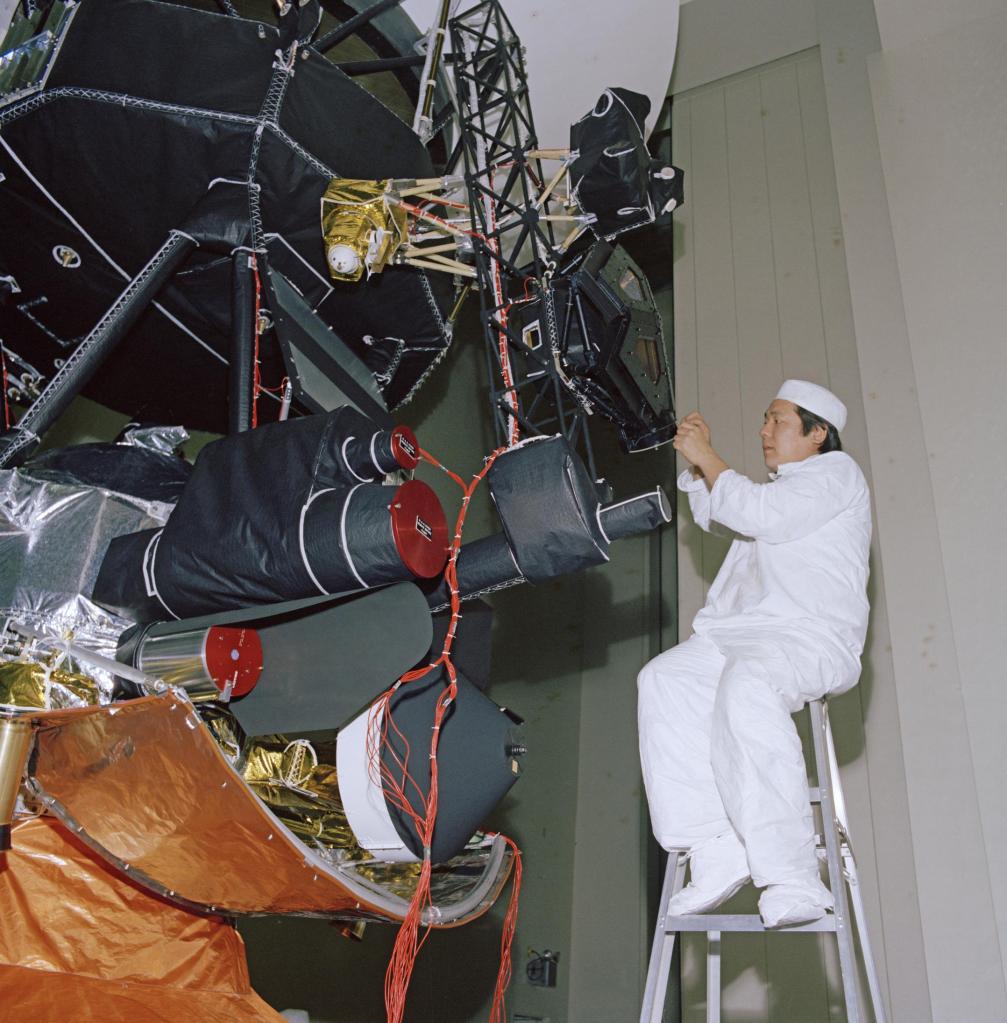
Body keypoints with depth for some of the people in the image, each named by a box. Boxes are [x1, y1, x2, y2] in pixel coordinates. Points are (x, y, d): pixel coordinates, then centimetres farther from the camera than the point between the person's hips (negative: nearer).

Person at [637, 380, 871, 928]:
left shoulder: (835, 472, 4)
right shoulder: (782, 484, 33)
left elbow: (760, 515, -12)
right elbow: (712, 515, 43)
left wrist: (707, 459, -1)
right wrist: (697, 462, 27)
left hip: (811, 639, -9)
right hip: (741, 636, 9)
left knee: (745, 684, -39)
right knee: (664, 680, -17)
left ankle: (792, 879, -36)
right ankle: (717, 854, -24)